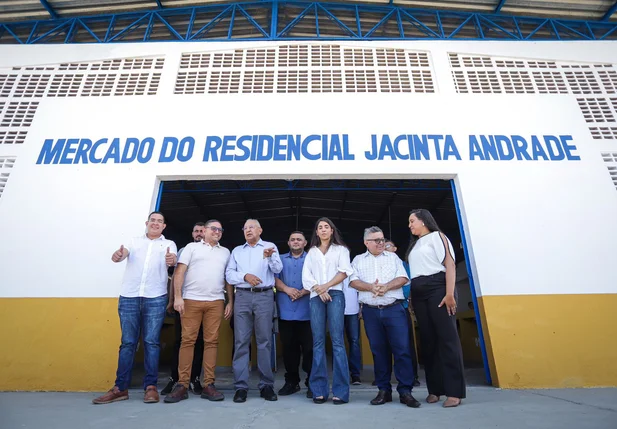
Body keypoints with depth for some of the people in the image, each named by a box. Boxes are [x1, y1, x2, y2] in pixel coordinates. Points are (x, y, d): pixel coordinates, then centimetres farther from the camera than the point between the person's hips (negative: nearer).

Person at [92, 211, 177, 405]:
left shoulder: (169, 244, 11)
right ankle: (120, 388, 15)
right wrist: (117, 255, -28)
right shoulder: (135, 241, 16)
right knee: (127, 342, 6)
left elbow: (173, 259, -10)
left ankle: (150, 386, 9)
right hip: (129, 297, 2)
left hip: (155, 298, -1)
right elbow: (123, 254, -3)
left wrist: (171, 259, -35)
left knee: (151, 342, 2)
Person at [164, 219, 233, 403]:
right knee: (187, 340, 0)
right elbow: (180, 272, 1)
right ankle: (182, 385, 9)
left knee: (211, 341, 2)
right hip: (191, 300, -2)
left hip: (216, 302, 2)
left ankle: (208, 385, 9)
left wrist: (230, 301, 7)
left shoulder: (225, 252, 17)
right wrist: (177, 297, -9)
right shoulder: (192, 247, 9)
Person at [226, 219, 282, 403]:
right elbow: (229, 274, 8)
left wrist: (269, 257, -24)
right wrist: (245, 276, -9)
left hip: (264, 296, -2)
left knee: (264, 341, 1)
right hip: (242, 296, 2)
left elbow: (278, 269, -4)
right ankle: (241, 386, 7)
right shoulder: (237, 251, 17)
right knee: (241, 341, 0)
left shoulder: (270, 247, 10)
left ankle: (266, 385, 9)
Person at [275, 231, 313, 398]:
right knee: (288, 348, 9)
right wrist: (287, 289, -13)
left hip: (306, 311, -2)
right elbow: (274, 278, 4)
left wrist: (303, 292, -16)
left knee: (309, 347, 0)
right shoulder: (280, 259, 16)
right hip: (286, 311, 2)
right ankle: (291, 381, 23)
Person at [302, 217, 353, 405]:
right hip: (315, 297, 3)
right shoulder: (312, 252, 19)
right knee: (318, 342, 0)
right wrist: (319, 290, -7)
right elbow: (306, 276, 9)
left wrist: (326, 286, -10)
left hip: (335, 295, -2)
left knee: (337, 341, -7)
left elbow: (344, 271, 0)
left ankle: (340, 391, -4)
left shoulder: (341, 249, 13)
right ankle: (319, 390, 4)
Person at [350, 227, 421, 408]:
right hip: (371, 311, 1)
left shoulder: (393, 257, 13)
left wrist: (386, 286, -14)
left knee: (402, 349, -4)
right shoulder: (358, 260, 12)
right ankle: (384, 390, 17)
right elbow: (354, 281, 1)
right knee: (379, 351, 6)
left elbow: (402, 278, 1)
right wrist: (370, 287, -16)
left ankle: (405, 391, 5)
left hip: (394, 309, 0)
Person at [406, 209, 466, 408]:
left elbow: (450, 264, -5)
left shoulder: (437, 236, 5)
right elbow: (412, 270, 16)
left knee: (447, 337, -7)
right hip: (419, 293, 7)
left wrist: (449, 294, -16)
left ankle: (454, 391, -3)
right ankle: (435, 389, 11)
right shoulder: (414, 245, 23)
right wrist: (412, 297, 6)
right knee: (428, 340, 5)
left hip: (438, 288, -6)